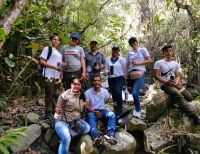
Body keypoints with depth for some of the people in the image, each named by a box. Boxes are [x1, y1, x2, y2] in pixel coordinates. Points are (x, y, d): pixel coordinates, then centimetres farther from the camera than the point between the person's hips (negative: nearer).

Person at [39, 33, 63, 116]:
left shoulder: (59, 52, 20)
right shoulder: (47, 48, 0)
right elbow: (41, 61, -9)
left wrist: (60, 77, 14)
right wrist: (54, 66, -16)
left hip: (57, 77, 7)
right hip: (49, 76, -7)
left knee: (55, 95, 13)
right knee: (49, 94, -4)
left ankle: (54, 111, 22)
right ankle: (48, 112, 5)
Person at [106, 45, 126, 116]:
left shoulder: (122, 59, 1)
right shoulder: (108, 60, 13)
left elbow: (125, 69, 3)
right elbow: (106, 69, 13)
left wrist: (125, 78, 4)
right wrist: (108, 72, -8)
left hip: (119, 78, -4)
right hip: (111, 79, 4)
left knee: (118, 92, -22)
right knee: (113, 94, 6)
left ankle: (119, 109, -11)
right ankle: (116, 109, 19)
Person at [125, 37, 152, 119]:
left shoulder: (142, 50, 9)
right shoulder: (129, 53, 19)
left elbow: (149, 60, 1)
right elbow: (127, 66, 16)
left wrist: (138, 63, -8)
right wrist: (126, 77, 6)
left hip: (140, 74, -5)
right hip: (131, 75, 5)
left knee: (135, 92, -22)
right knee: (134, 93, 5)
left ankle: (138, 111, -9)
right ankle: (137, 109, 18)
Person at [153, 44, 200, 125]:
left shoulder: (176, 64, 14)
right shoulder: (158, 63, 1)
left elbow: (178, 76, 5)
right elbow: (156, 75, -8)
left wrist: (175, 82, -19)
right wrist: (167, 82, -21)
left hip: (175, 83, 6)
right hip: (165, 84, -6)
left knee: (189, 97, -11)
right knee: (179, 96, -31)